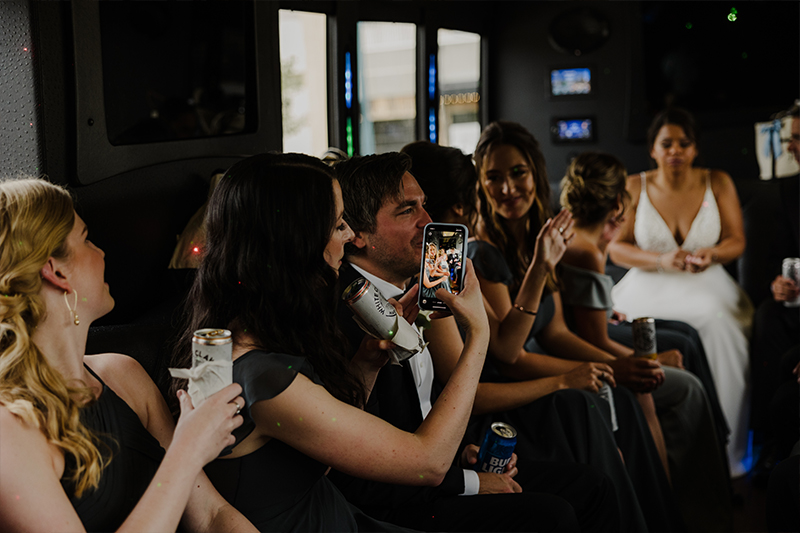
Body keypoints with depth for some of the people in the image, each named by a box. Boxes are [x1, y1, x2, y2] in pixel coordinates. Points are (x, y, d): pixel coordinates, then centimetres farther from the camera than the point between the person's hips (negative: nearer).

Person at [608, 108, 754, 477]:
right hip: (649, 288, 0)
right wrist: (661, 260, -15)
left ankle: (724, 452, -22)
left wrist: (711, 255, -15)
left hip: (707, 286, 1)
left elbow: (737, 241, 8)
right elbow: (616, 248, 2)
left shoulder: (718, 183, 9)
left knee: (720, 322, -33)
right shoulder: (634, 188, 6)